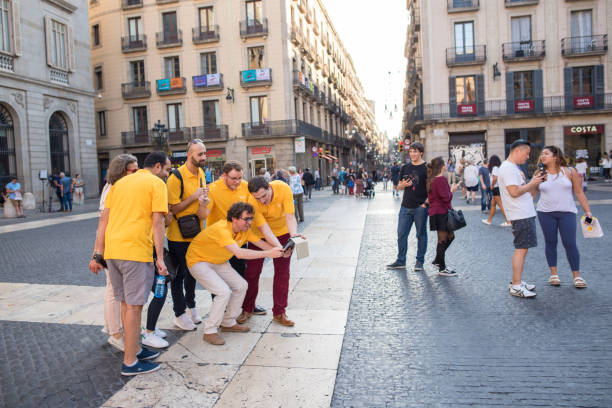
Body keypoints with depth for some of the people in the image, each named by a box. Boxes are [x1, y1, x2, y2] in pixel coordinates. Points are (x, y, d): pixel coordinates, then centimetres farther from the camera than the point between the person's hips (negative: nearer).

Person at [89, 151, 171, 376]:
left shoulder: (120, 183, 20)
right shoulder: (156, 183, -1)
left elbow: (104, 219, 14)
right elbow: (157, 222, -10)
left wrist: (97, 254, 14)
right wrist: (160, 258, -10)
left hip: (112, 250, 7)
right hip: (136, 251, -7)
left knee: (126, 303, 18)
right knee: (134, 306, 2)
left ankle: (135, 349, 33)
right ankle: (130, 362, 10)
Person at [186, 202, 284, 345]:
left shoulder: (245, 230, -10)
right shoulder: (222, 229, -36)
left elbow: (263, 244, -10)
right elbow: (239, 253, -47)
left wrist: (280, 251, -28)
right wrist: (268, 254, -48)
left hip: (218, 262, 8)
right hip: (198, 261, -8)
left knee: (241, 286, 3)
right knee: (224, 292, -22)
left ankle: (228, 323, 19)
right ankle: (209, 331, -7)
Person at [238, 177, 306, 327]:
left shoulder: (284, 189, -31)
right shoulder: (252, 202, -32)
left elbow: (290, 216, -31)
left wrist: (293, 233, -51)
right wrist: (278, 249, -43)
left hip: (282, 232, 1)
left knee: (282, 272, 1)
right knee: (252, 271, 4)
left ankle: (279, 313, 12)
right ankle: (247, 309, 22)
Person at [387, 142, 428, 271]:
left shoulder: (426, 168, -2)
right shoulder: (405, 168, 11)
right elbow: (399, 186, 18)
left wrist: (426, 203, -14)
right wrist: (404, 184, -4)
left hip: (420, 207, -4)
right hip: (405, 207, 5)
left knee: (421, 235, 6)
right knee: (401, 234, 5)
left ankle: (419, 261, 17)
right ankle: (401, 261, 15)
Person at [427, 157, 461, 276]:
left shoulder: (431, 180, 12)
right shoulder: (441, 179, -17)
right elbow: (446, 198, -20)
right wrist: (452, 190, -4)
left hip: (436, 212, 10)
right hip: (441, 213, -10)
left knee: (450, 236, 18)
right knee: (443, 239, -3)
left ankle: (437, 261, 25)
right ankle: (442, 268, 4)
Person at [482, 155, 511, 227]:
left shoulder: (495, 168, -13)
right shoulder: (499, 168, 14)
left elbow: (495, 178, -24)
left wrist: (492, 186, -11)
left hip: (496, 188, -10)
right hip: (498, 188, 10)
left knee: (501, 205, -9)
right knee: (493, 204, 16)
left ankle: (508, 221, -11)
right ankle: (489, 220, 24)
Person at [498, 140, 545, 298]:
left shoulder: (514, 168, 20)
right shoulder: (508, 168, -12)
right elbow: (515, 192, -22)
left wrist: (536, 182, 9)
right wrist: (532, 183, -10)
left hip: (526, 213, 10)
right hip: (520, 215, -10)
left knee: (522, 248, 13)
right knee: (521, 249, -9)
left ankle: (517, 282, 21)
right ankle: (516, 286, -4)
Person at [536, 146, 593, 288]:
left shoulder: (569, 172, 1)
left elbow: (579, 193, 4)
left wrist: (587, 211, 2)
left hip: (567, 212, -1)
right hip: (545, 213, 1)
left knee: (570, 244, -2)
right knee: (550, 242, 7)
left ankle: (577, 275, 10)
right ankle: (553, 274, 18)